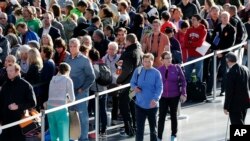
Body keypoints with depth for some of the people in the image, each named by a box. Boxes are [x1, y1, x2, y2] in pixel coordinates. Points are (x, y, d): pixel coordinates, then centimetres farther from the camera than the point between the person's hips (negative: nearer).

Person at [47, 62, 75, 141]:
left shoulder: (53, 79, 18)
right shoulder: (67, 80, 3)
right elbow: (72, 98, 2)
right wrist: (68, 99, 23)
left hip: (50, 106, 5)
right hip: (61, 108, -5)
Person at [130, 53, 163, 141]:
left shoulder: (156, 73, -9)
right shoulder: (138, 71, -1)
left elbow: (159, 88, -12)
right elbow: (132, 82, 10)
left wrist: (155, 99, -27)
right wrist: (134, 87, -14)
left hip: (152, 105, -1)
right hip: (140, 104, 1)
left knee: (153, 127, 14)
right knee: (139, 127, 1)